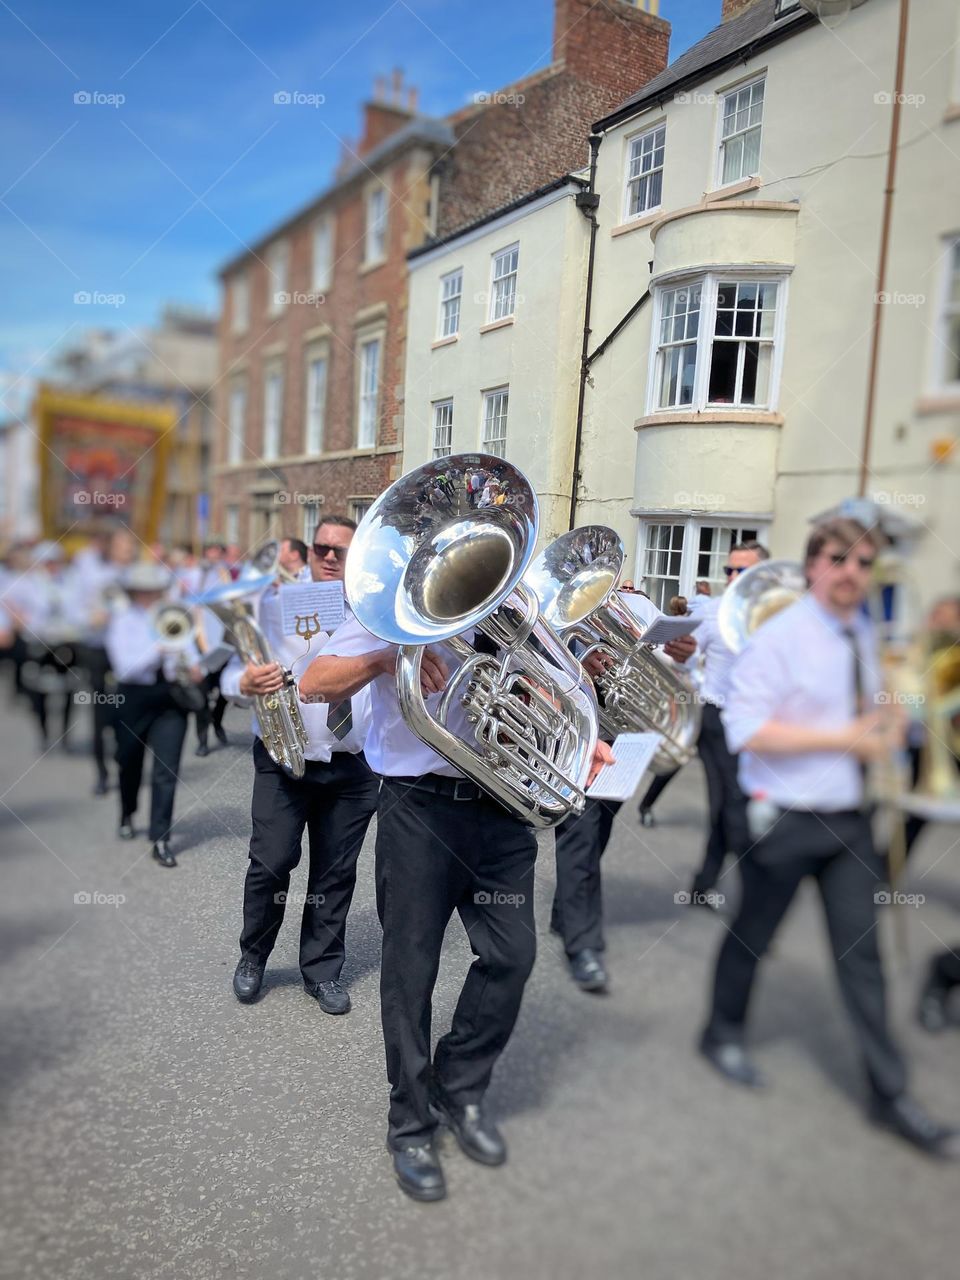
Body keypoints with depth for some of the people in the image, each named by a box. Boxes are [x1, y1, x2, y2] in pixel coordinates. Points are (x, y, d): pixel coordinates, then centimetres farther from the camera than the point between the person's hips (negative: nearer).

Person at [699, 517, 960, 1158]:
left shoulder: (864, 636, 7)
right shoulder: (779, 637, -17)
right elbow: (746, 729, -23)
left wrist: (883, 724, -3)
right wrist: (846, 738, -24)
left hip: (849, 817, 6)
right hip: (786, 817, -6)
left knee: (862, 952, 11)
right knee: (753, 934, 14)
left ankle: (891, 1095, 24)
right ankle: (724, 1033, 40)